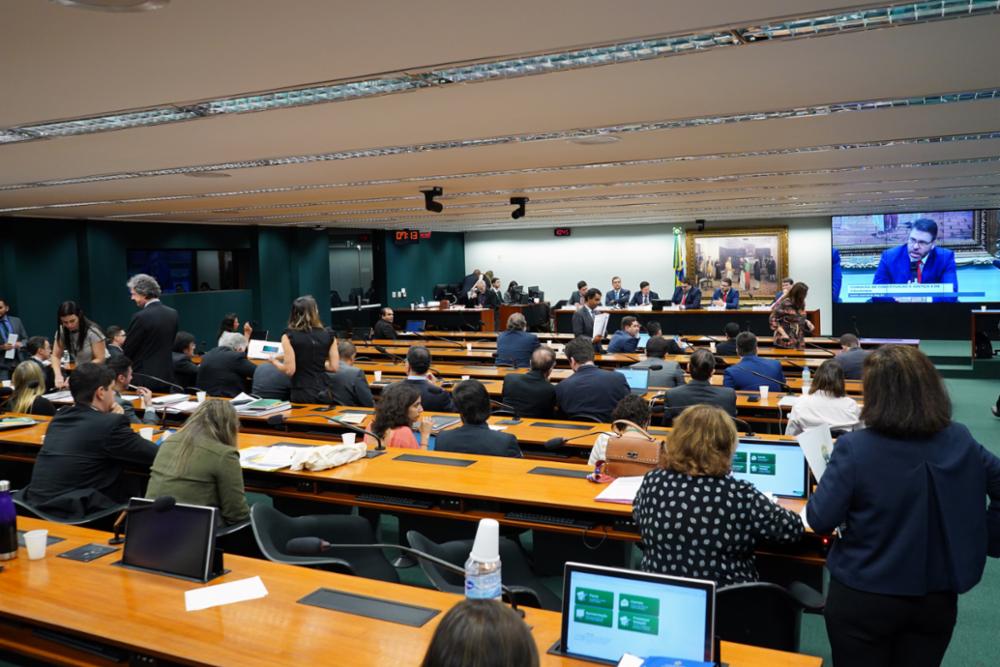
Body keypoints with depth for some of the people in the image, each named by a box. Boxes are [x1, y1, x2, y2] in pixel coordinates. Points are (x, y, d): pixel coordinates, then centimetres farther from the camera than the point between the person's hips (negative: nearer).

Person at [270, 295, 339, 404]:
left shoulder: (289, 336, -6)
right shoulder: (328, 335, 2)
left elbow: (289, 370, -10)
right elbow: (334, 367, 3)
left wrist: (275, 361, 9)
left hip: (302, 395, -3)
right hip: (323, 393, 3)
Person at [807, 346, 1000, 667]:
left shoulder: (855, 448, -22)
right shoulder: (961, 441, -7)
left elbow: (820, 520, -18)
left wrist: (833, 475, 0)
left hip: (864, 600, -4)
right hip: (937, 599, 4)